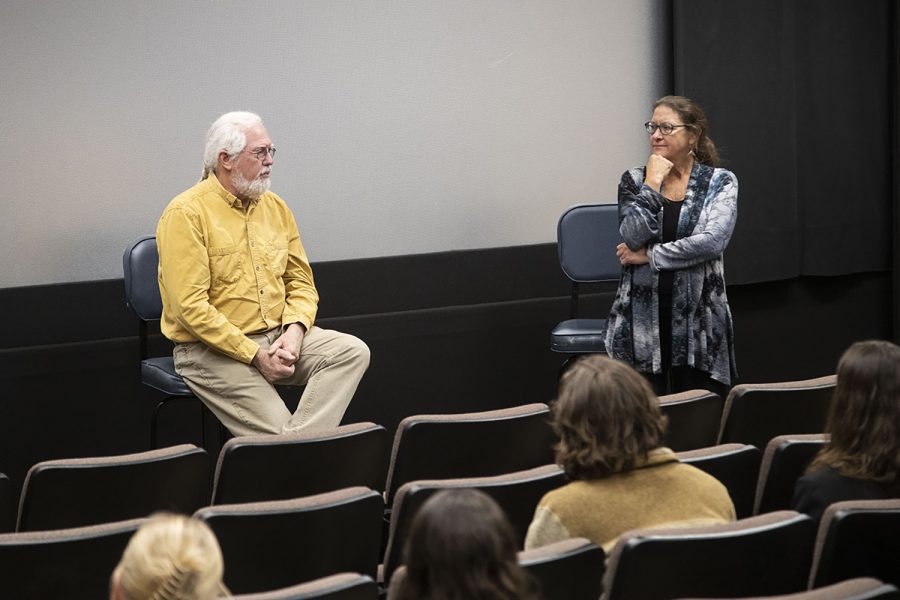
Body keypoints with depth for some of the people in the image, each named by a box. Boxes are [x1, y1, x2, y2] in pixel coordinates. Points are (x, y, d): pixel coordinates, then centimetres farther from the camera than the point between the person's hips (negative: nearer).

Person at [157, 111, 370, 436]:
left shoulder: (275, 207, 10)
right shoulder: (186, 214, -12)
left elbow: (301, 282, 14)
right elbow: (191, 306, -18)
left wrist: (294, 330, -9)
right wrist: (255, 355, -18)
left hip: (277, 337, 7)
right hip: (211, 349, -7)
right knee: (277, 431, -25)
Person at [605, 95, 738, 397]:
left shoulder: (720, 181, 2)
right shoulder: (634, 179, 7)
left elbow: (713, 240, -14)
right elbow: (634, 236, -8)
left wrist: (648, 255, -10)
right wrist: (653, 183, -9)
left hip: (700, 319, -1)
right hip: (641, 318, 1)